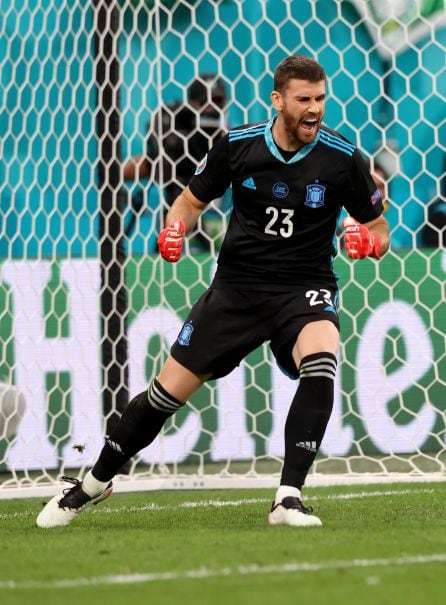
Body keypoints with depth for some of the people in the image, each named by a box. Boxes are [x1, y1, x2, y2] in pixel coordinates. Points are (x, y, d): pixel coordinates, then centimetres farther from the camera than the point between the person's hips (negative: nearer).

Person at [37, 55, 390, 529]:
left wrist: (369, 240, -20)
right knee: (168, 392, 1)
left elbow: (378, 229, 4)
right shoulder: (237, 145, -5)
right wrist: (174, 229, -12)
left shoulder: (342, 157, -8)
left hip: (305, 288, -1)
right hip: (237, 286, 2)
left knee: (321, 361, -35)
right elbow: (191, 201, 10)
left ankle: (288, 499, -28)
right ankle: (95, 482, 26)